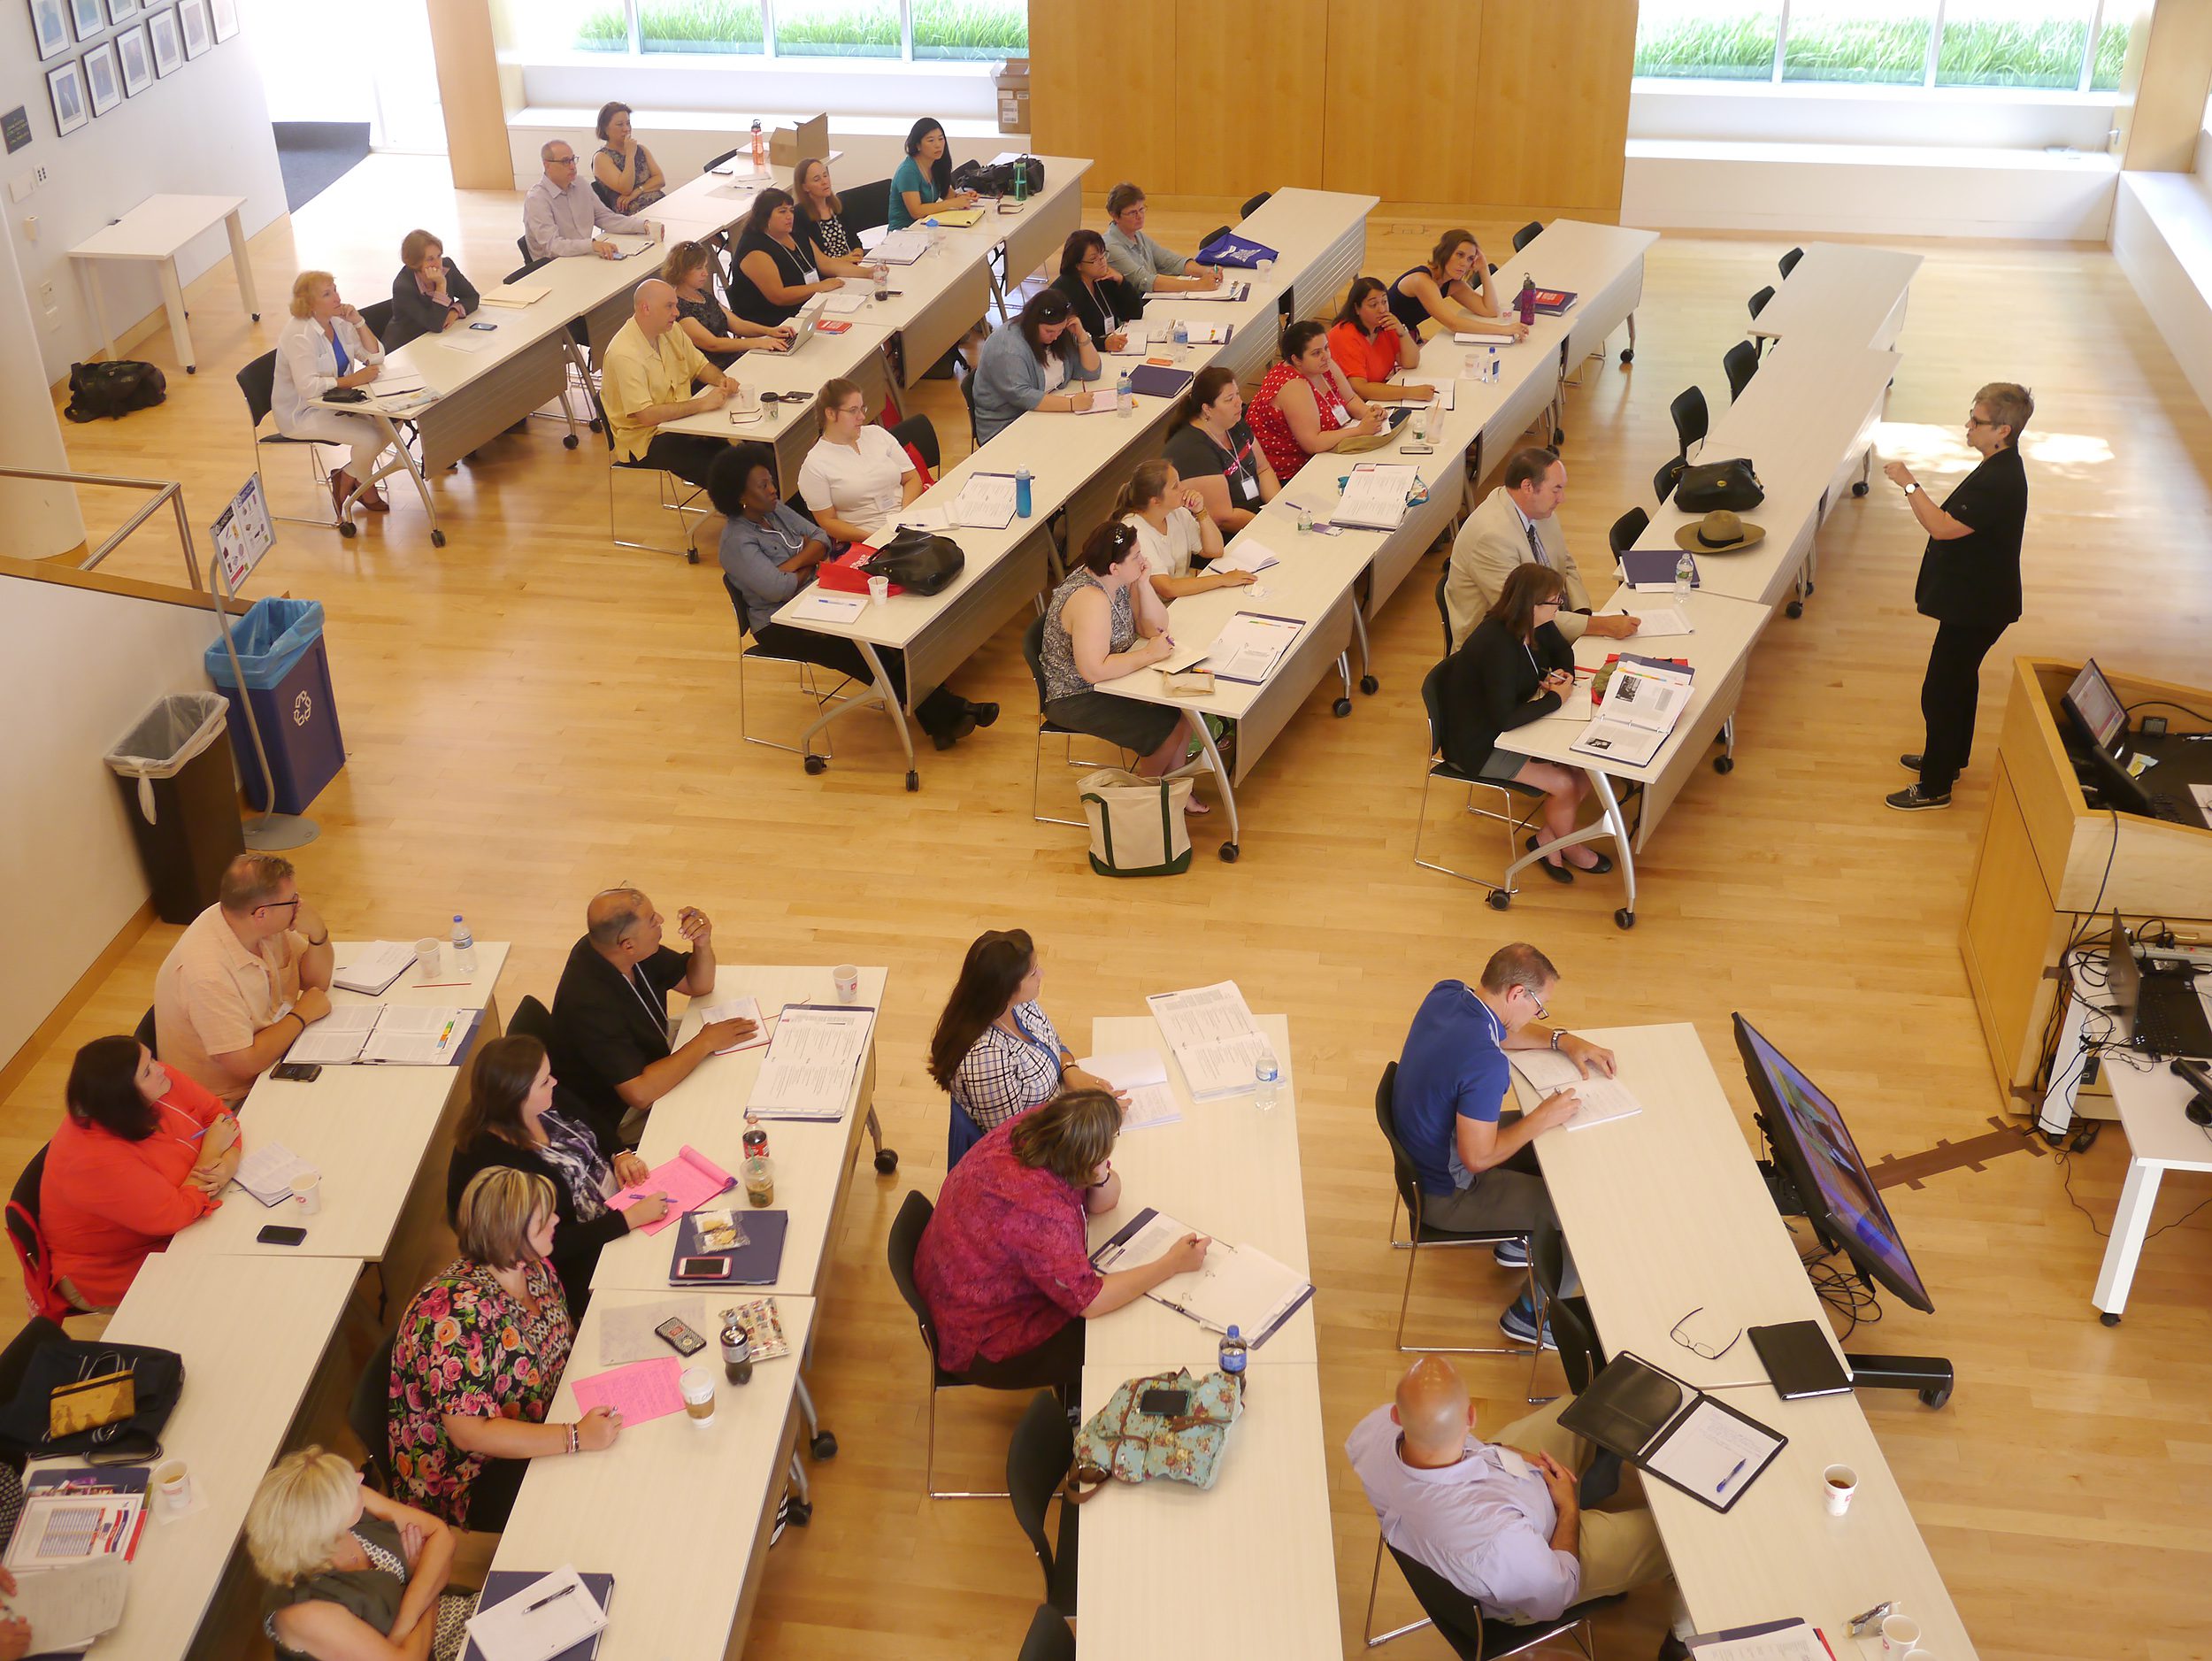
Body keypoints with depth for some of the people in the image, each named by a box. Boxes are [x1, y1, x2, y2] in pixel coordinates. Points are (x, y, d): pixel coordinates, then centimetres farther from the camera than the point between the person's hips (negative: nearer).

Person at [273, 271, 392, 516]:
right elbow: (307, 387, -32)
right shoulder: (299, 335, -23)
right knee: (369, 438, -24)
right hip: (303, 412, -8)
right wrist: (352, 380, -33)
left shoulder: (339, 322, 1)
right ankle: (365, 487, 7)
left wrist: (358, 322, -12)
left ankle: (347, 477, 7)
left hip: (335, 401, 8)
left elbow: (375, 357, 1)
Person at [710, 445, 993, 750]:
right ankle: (945, 713, -16)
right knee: (859, 652, -22)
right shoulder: (737, 541, -19)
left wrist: (793, 563, -18)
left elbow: (821, 539, 2)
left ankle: (939, 721, -23)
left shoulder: (775, 510, 6)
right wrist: (808, 566, -6)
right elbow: (778, 588, -27)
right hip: (781, 626, -7)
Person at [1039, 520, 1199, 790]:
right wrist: (1149, 654, -28)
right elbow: (1094, 670, -35)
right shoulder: (1091, 600, -32)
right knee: (1170, 726, -13)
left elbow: (1155, 628, 1)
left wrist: (1143, 584, -14)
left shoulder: (1120, 580, -4)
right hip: (1077, 700, -9)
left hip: (1109, 678, 9)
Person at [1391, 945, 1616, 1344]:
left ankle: (1518, 1240, 42)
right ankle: (1532, 1315, 18)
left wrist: (1562, 1040, 3)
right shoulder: (1486, 1063, -37)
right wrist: (1542, 1118, -17)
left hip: (1419, 1153, 9)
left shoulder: (1445, 993, -10)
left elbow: (1502, 1029, 13)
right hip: (1444, 1195, -9)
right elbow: (1478, 1158, -28)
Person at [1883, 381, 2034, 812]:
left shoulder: (2000, 482, -29)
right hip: (1972, 596, 11)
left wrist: (1909, 484, -26)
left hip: (1976, 607, -11)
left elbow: (1943, 527, -32)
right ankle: (1949, 759, 43)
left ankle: (1935, 787, 11)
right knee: (1960, 680, 25)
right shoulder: (1999, 466, 4)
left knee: (1940, 693, -1)